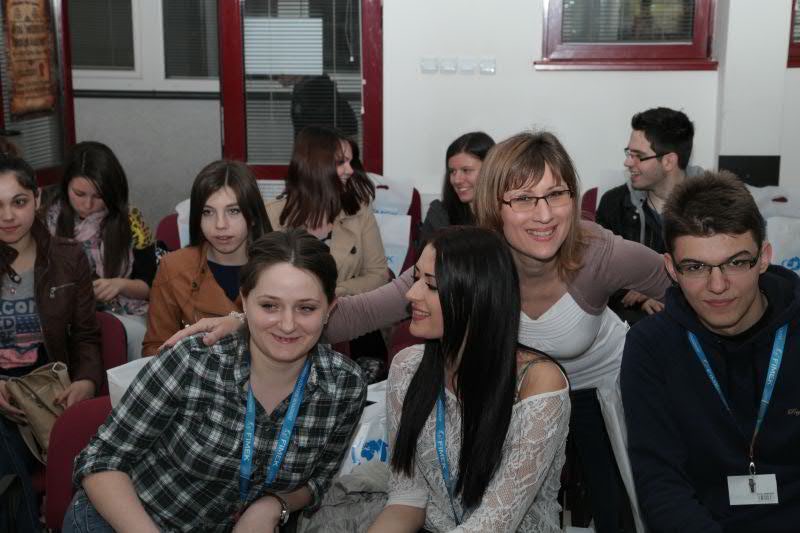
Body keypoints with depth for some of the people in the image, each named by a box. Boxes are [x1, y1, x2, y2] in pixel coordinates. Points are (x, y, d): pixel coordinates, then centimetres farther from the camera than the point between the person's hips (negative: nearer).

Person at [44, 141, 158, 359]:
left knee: (133, 334, -34)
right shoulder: (49, 219, 2)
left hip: (124, 315, 1)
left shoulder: (129, 221, -1)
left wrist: (120, 285, -16)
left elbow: (149, 285, 4)